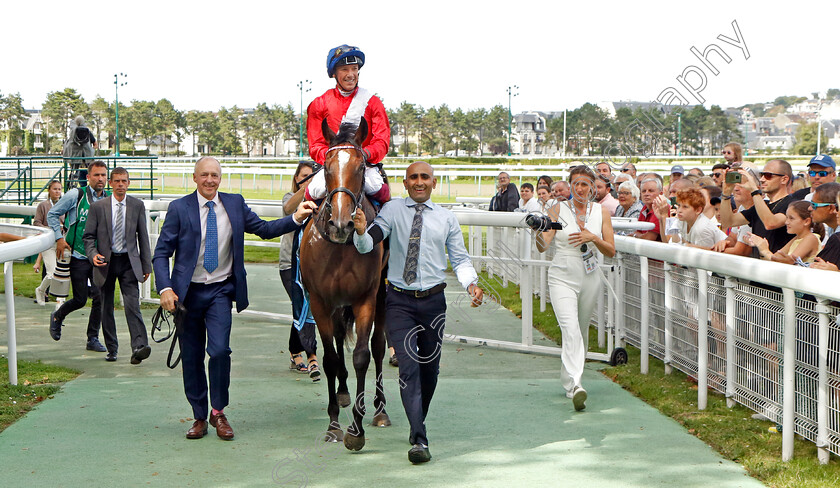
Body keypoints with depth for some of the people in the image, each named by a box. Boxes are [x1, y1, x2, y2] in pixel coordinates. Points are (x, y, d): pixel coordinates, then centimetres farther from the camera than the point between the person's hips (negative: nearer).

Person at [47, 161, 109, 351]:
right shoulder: (76, 195, -6)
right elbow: (52, 214, 2)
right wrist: (59, 238, -6)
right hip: (78, 256, -3)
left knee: (100, 297, -4)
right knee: (80, 299, 0)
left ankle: (93, 339, 10)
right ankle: (57, 317, 32)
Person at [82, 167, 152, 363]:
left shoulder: (137, 205, 4)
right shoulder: (98, 207, 1)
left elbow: (143, 236, 9)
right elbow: (88, 236, 4)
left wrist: (146, 265, 6)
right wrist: (93, 255, -15)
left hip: (129, 262, -1)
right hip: (105, 261, 1)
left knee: (132, 305, -14)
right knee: (106, 308, 6)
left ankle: (139, 347, -21)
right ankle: (111, 349, 18)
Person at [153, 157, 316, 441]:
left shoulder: (235, 204, 4)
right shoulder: (179, 208, -2)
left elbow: (264, 229, 10)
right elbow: (161, 253, -3)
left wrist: (296, 218, -4)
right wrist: (165, 288, -16)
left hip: (221, 291, 0)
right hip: (189, 291, 0)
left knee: (220, 350, -15)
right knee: (192, 356, 6)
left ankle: (218, 412, 4)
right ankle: (199, 417, 21)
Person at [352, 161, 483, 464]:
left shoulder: (446, 219, 6)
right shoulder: (393, 211, 0)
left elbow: (460, 258, 8)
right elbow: (366, 246, -9)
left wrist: (471, 283, -10)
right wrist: (361, 232, -32)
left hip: (433, 301, 3)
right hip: (399, 302, -3)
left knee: (430, 367, 12)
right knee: (409, 365, -13)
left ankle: (418, 423, 35)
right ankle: (419, 440, -15)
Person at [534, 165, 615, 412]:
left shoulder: (601, 212, 5)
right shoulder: (558, 209, -2)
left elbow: (611, 251, 2)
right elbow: (543, 247, -9)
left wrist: (593, 238, -16)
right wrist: (539, 232, -31)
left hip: (590, 278, 3)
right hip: (562, 277, -3)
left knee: (582, 331, 14)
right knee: (570, 329, -20)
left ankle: (569, 379, 32)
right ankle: (575, 385, -31)